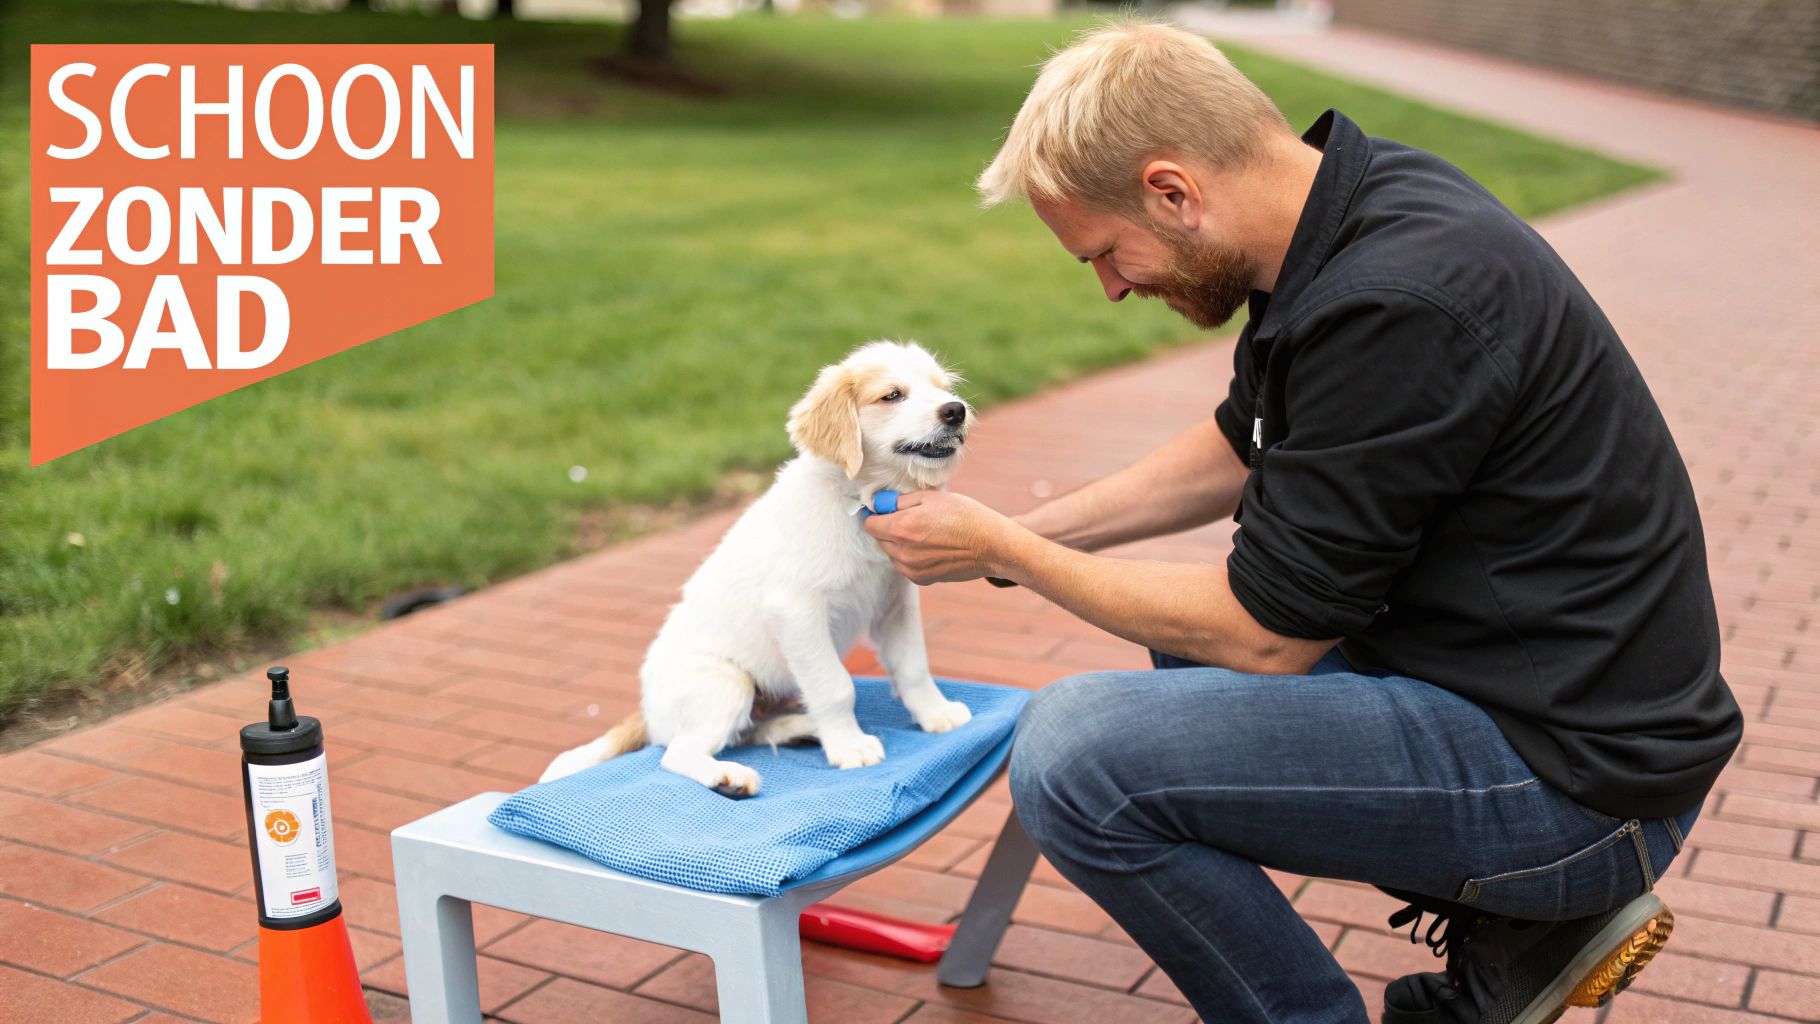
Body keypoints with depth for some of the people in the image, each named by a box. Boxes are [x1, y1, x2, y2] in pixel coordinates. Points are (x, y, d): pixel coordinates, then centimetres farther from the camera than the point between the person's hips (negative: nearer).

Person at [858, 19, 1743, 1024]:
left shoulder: (1390, 306, -26)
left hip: (1571, 774, -10)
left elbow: (1267, 635, -17)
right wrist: (1011, 534, 14)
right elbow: (1236, 451, 19)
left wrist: (1002, 552, -6)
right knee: (1188, 646, 28)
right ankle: (1507, 921, 16)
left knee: (1075, 751, -21)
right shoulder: (1356, 200, 3)